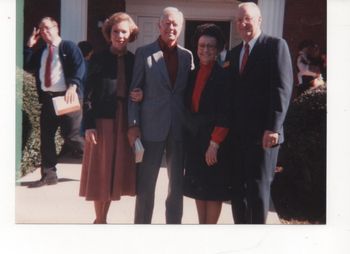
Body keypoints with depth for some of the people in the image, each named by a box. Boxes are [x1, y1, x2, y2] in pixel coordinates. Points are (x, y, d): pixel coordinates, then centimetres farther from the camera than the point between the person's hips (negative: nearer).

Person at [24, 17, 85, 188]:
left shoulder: (69, 47, 0)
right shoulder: (40, 51, 20)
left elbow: (79, 67, -12)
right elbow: (27, 66, 11)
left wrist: (73, 86, -26)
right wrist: (29, 46, 5)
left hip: (66, 97, -6)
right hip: (47, 98, 6)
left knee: (73, 135, -7)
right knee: (46, 137, 5)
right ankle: (49, 175, 12)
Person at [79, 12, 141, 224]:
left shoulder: (135, 60, 8)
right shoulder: (99, 59, 0)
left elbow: (139, 91, 14)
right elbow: (89, 94, -3)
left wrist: (140, 96, -9)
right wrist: (89, 125, -10)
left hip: (125, 123, 3)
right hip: (103, 121, -3)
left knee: (114, 172, 9)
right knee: (100, 173, 3)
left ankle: (102, 219, 24)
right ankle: (99, 220, 18)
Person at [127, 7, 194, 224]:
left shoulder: (187, 55, 8)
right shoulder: (144, 53, 0)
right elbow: (134, 90, -2)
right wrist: (133, 124, -8)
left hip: (179, 128, 3)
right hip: (152, 126, -3)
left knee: (177, 183, 11)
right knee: (146, 183, 6)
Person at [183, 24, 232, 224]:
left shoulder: (223, 76, -10)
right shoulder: (193, 75, 9)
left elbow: (225, 114, -14)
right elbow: (189, 107, 11)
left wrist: (215, 143, -19)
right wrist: (189, 135, 1)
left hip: (214, 139, -6)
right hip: (194, 137, 6)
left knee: (213, 189, 3)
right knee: (198, 187, 12)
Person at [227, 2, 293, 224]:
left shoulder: (276, 45, -4)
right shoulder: (236, 52, 16)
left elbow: (283, 88, -12)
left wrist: (273, 127, -18)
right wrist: (229, 125, 7)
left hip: (263, 132, -6)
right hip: (238, 132, 6)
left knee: (258, 187, 2)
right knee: (237, 187, 10)